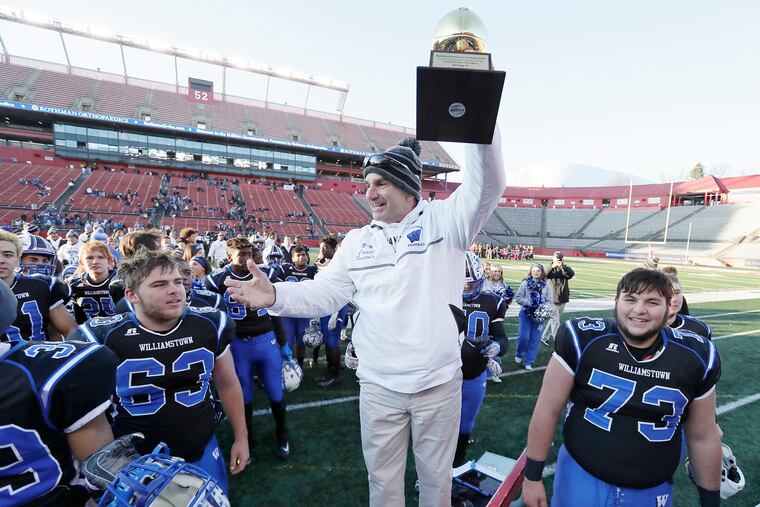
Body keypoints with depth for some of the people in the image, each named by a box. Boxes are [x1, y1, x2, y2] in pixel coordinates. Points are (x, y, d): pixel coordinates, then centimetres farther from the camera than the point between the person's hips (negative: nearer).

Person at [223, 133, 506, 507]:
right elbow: (325, 294, -2)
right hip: (379, 387, 3)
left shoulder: (443, 220, -5)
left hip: (439, 384, -2)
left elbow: (486, 188, -19)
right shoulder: (358, 241, 3)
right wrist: (276, 295, -19)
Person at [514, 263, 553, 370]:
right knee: (524, 336, -6)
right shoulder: (525, 283, -5)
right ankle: (519, 354, 24)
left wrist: (543, 307, -19)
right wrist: (528, 302, -18)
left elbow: (550, 301, -1)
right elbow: (518, 298, -4)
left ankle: (528, 362, 17)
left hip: (539, 315, 1)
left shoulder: (546, 286, -3)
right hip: (526, 313, -1)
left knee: (535, 339, 4)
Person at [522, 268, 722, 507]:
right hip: (581, 477, -2)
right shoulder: (585, 340, -19)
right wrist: (532, 476, -6)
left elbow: (703, 437, 4)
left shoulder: (694, 358, -10)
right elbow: (547, 410, -11)